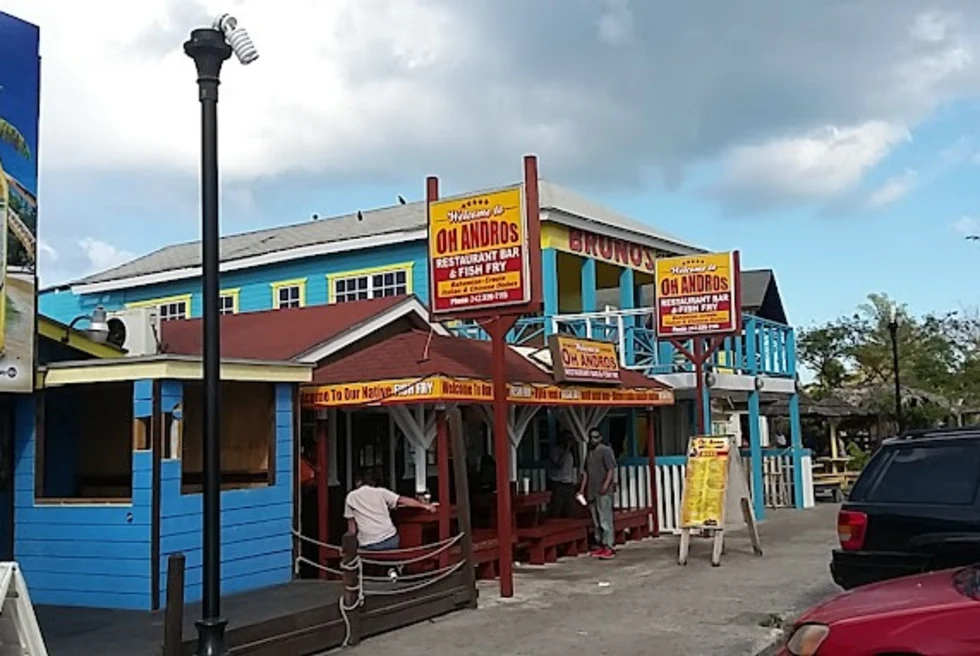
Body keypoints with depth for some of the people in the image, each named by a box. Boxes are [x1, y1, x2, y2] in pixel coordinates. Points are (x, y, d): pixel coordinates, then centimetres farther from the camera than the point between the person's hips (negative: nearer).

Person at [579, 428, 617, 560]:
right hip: (592, 492, 7)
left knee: (605, 519, -9)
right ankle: (601, 545, 15)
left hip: (604, 492, -7)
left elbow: (611, 469, -11)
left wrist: (606, 485, -22)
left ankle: (609, 547, -8)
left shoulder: (605, 451, -5)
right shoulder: (589, 453, 17)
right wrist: (582, 488, 14)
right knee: (596, 520, 9)